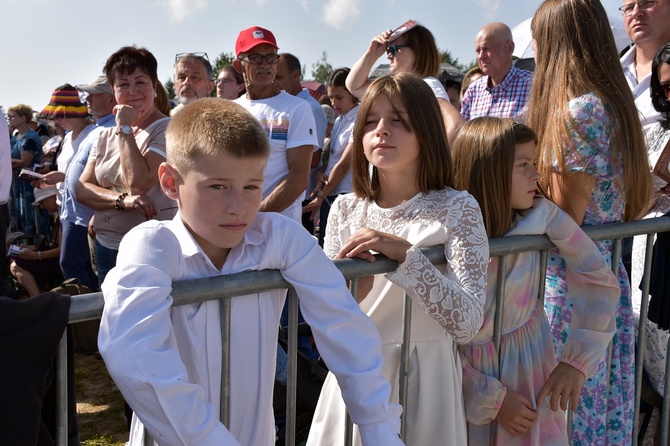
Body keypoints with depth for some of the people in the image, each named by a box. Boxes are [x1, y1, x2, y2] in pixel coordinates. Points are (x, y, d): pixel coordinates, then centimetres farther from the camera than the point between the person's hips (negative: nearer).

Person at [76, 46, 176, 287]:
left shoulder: (168, 130, -10)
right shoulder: (105, 136, 10)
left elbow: (138, 183, -22)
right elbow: (82, 189, 2)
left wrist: (125, 129, -14)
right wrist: (122, 200, -17)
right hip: (106, 248, 6)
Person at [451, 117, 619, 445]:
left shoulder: (543, 215, -13)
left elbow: (599, 282, -7)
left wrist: (576, 362, -9)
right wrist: (492, 398, -12)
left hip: (531, 368, 2)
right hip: (471, 382, -1)